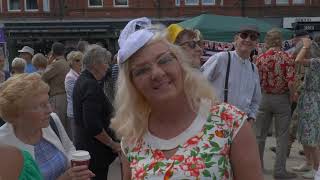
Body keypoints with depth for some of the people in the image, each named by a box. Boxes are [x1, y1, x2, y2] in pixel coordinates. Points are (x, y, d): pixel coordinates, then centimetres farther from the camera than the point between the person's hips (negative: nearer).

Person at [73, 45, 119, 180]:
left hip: (83, 143, 10)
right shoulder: (91, 85, -21)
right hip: (95, 148, -10)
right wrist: (112, 144, -16)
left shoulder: (82, 80, 9)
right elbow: (93, 125, -27)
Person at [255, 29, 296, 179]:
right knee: (282, 136, 6)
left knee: (260, 134, 13)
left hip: (264, 98, 3)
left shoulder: (260, 58, -3)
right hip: (282, 99, -2)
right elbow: (291, 83, -16)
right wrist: (292, 97, 1)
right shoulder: (287, 58, -11)